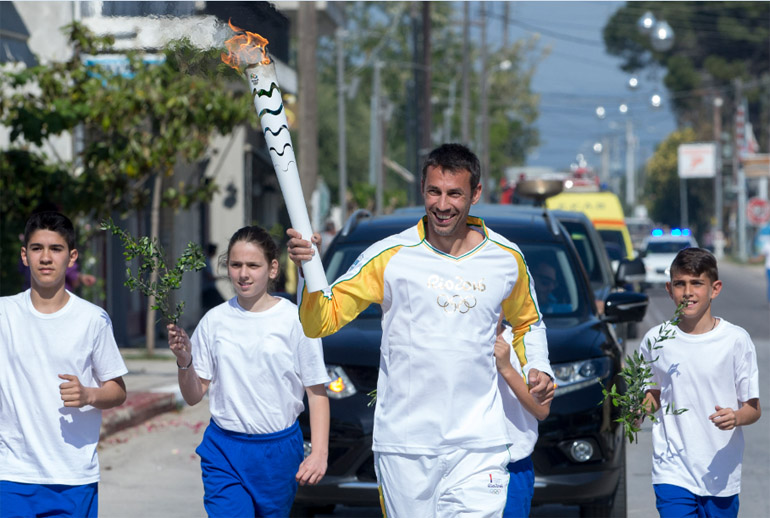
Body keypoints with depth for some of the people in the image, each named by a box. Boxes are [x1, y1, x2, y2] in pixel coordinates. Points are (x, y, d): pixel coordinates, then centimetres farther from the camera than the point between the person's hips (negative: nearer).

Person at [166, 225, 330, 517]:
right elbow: (194, 396, 6)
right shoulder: (214, 321, 3)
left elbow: (317, 392, -2)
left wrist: (319, 453, -10)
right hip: (224, 451, 1)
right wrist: (184, 361, -13)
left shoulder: (295, 320, -4)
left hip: (279, 450, -1)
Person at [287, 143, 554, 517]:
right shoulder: (390, 256, -2)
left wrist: (537, 367, 7)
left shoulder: (507, 259, 6)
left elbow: (527, 322, 25)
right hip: (404, 444, -1)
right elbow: (321, 321, -4)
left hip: (478, 444, 1)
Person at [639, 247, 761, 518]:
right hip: (673, 472, 0)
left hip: (721, 475, 0)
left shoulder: (736, 339, -4)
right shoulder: (655, 340, 2)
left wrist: (736, 417, -22)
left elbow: (754, 408, 0)